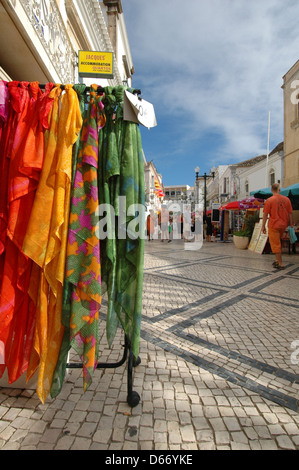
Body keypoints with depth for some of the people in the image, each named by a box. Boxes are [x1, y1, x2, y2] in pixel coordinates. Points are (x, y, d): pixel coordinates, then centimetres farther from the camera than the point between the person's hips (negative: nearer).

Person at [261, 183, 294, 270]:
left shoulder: (269, 200, -10)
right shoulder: (286, 199, 2)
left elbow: (265, 214, -9)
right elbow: (290, 213, 6)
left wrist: (263, 226, -2)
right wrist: (291, 224, 15)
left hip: (273, 225, -5)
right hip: (283, 225, 5)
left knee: (275, 244, 2)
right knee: (278, 242, 22)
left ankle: (280, 264, 5)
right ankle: (277, 260, 24)